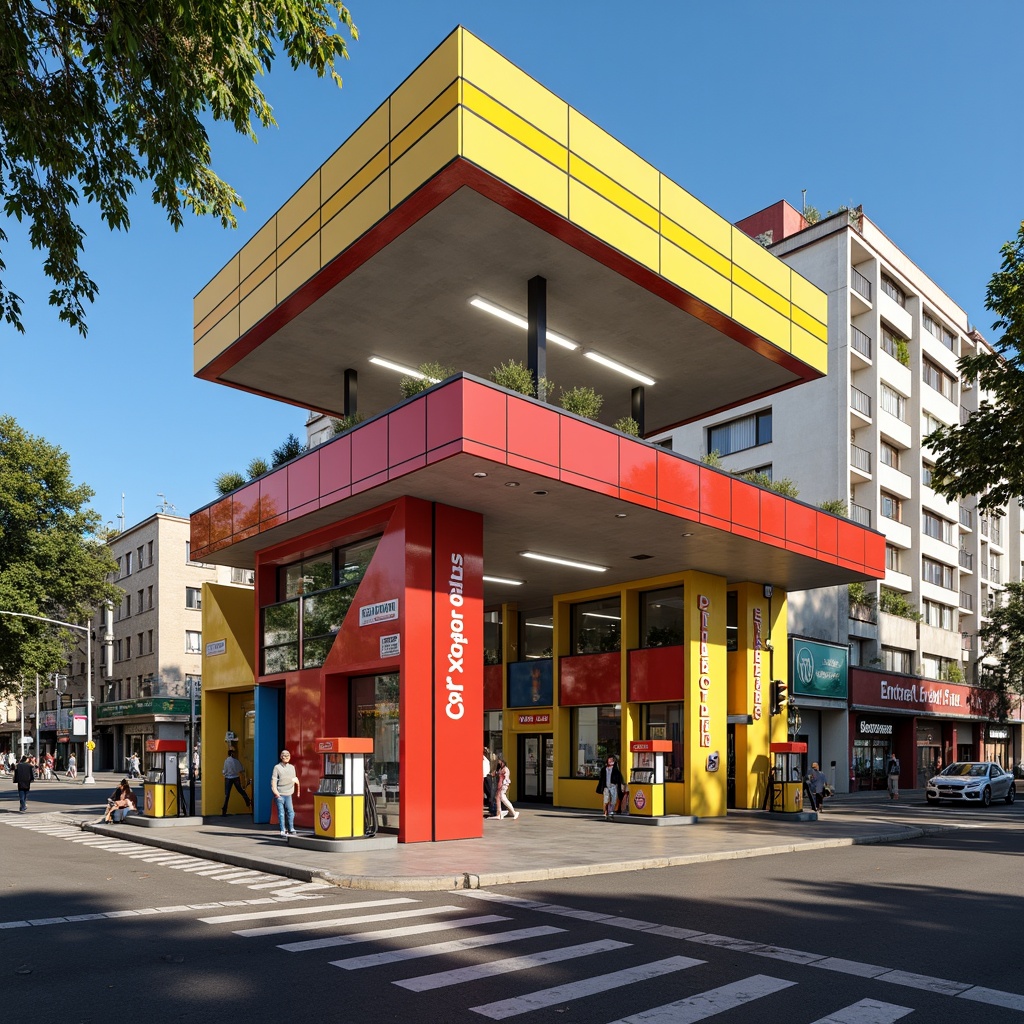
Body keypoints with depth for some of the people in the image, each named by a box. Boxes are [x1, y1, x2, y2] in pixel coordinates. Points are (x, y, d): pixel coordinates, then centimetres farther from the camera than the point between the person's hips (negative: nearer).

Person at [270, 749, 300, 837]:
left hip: (288, 794, 4)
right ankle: (283, 831, 3)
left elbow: (295, 779, 21)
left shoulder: (292, 767, 14)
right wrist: (276, 792, -12)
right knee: (281, 813, -2)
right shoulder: (277, 767, -1)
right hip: (279, 795, -4)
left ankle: (291, 829, 10)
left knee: (290, 812, -1)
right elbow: (273, 781, -5)